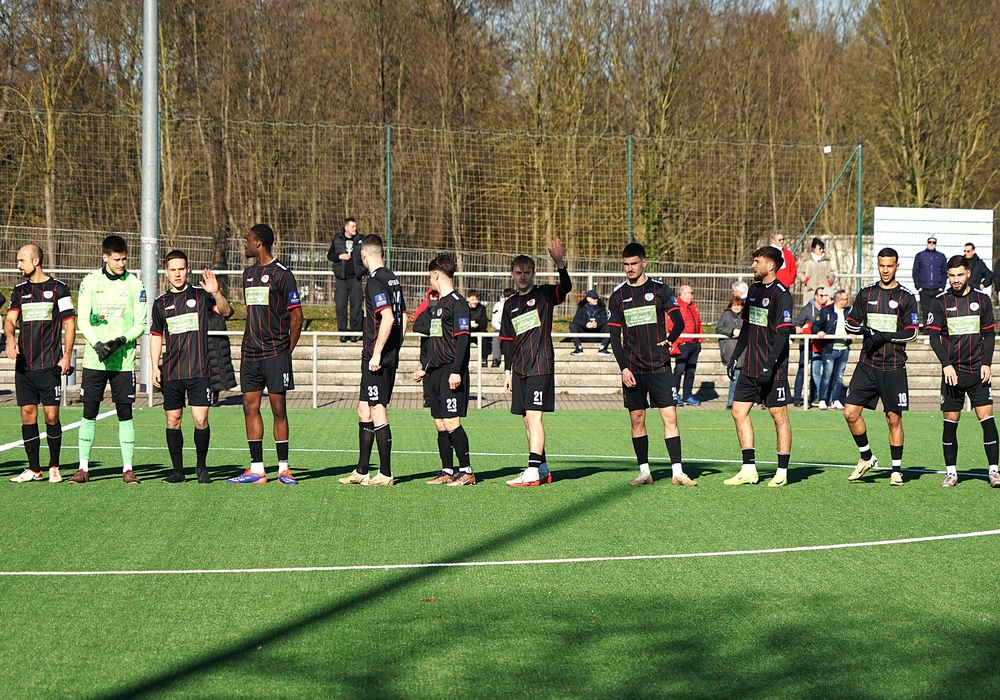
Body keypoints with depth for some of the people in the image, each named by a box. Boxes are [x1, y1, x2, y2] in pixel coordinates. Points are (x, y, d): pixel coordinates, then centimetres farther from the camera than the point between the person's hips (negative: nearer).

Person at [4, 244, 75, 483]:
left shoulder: (57, 288, -1)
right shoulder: (19, 290, 14)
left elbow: (69, 323, -1)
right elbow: (10, 319, 6)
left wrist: (66, 357, -9)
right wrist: (10, 338, -17)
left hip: (49, 365, -4)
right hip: (23, 364, 5)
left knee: (51, 416, -5)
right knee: (27, 416, 2)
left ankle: (54, 467, 7)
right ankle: (34, 469, 7)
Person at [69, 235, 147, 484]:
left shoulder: (135, 284, 4)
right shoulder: (90, 282, 4)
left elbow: (141, 324, 3)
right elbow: (83, 320, 0)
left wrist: (120, 341, -14)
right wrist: (97, 344, -15)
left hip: (124, 359, 0)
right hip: (94, 358, 0)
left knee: (125, 412, -1)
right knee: (89, 412, 1)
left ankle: (128, 468, 5)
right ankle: (83, 467, 8)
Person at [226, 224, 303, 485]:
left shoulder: (282, 275, -6)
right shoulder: (248, 274, 15)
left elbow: (296, 315, -5)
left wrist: (287, 350, -4)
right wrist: (248, 344, 14)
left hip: (275, 353, -7)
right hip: (250, 354, 7)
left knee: (278, 409, -3)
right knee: (250, 406, 2)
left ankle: (284, 468, 3)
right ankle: (256, 469, 5)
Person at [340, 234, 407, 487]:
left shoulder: (375, 281, -14)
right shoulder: (392, 279, 13)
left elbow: (387, 319, -23)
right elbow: (403, 318, 18)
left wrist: (376, 353, -20)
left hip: (377, 359, -9)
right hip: (390, 357, 9)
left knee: (378, 413, -4)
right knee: (364, 411, 15)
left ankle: (385, 475, -1)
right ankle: (361, 472, 19)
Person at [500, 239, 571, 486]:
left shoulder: (544, 294, 0)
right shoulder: (510, 305, 16)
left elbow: (566, 287, -21)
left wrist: (560, 264, -36)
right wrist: (507, 370, 16)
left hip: (541, 366, -7)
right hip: (520, 370, 7)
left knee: (533, 416, -13)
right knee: (528, 420, 8)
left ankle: (533, 471, -17)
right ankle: (542, 469, 15)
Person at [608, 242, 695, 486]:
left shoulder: (660, 290, 2)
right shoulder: (618, 296, 6)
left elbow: (679, 321, -3)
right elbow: (615, 336, 6)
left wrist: (670, 339, -25)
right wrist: (623, 368, -5)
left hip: (660, 365, -2)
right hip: (632, 369, 2)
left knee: (670, 416, -7)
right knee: (637, 419, 3)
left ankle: (677, 471, -5)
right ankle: (644, 472, 10)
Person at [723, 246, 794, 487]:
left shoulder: (780, 294, -12)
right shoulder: (753, 289, 13)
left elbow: (783, 332, -18)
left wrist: (770, 364, -24)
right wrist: (735, 356, 19)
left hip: (773, 369, -9)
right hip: (751, 366, 9)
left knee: (779, 416, -1)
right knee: (739, 411, 4)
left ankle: (782, 472, 6)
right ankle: (749, 469, 8)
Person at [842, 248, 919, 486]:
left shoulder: (906, 297, 1)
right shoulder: (866, 293, 10)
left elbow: (911, 332, -4)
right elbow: (850, 323, 11)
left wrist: (884, 336, -17)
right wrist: (862, 329, -10)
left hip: (893, 368, -3)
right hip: (867, 365, 3)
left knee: (894, 418, 0)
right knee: (850, 412, -4)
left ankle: (897, 469, 12)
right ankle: (866, 458, 16)